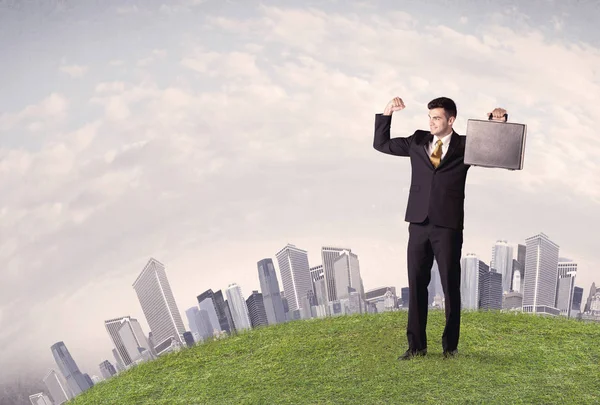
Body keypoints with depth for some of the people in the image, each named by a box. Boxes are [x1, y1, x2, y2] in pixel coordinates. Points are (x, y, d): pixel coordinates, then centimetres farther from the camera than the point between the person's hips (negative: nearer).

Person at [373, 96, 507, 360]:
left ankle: (450, 346, 18)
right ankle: (416, 345, 15)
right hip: (419, 224, 3)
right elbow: (380, 143, 14)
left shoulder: (465, 145, 3)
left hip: (448, 226, -2)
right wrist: (386, 113, 3)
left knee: (451, 287, 5)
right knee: (416, 285, 6)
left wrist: (498, 120, -11)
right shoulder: (417, 141, 11)